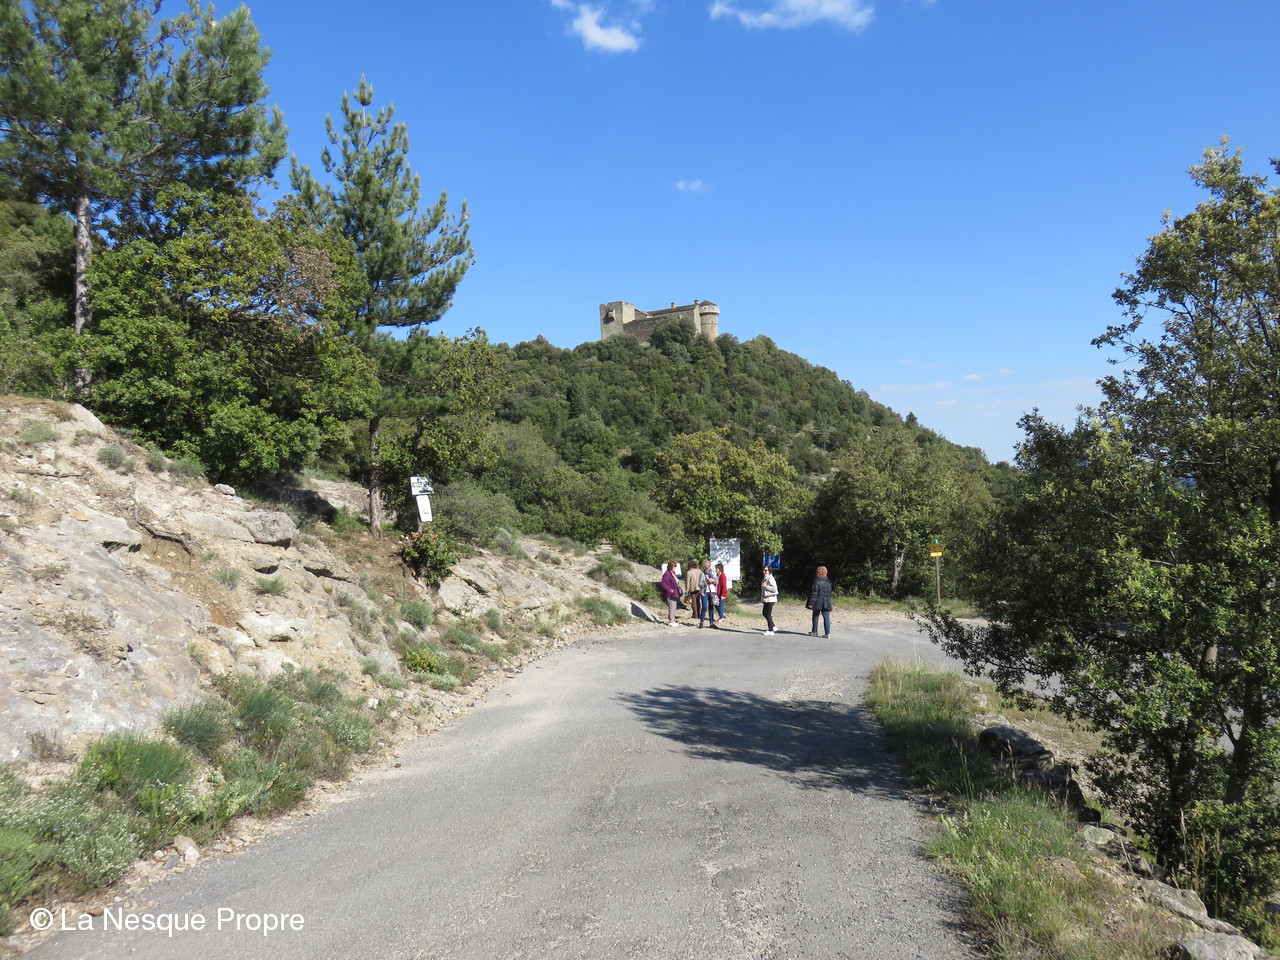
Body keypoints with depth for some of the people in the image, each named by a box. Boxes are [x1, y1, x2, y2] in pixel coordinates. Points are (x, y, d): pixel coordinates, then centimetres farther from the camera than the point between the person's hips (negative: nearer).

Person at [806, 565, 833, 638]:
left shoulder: (817, 581, -11)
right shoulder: (828, 582, 7)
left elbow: (814, 593, -13)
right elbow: (830, 594, 15)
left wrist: (811, 603, -11)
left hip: (817, 603, -4)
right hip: (826, 603, 4)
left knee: (815, 616, 10)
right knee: (826, 617, 3)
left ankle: (814, 631, 19)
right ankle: (827, 633, -4)